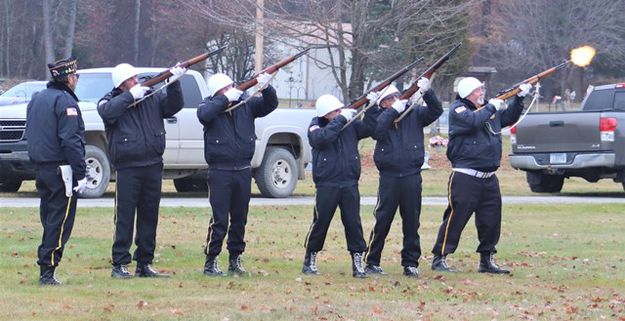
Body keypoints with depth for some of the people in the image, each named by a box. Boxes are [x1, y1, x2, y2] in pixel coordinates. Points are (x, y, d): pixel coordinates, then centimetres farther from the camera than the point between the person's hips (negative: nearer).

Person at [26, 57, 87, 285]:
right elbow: (70, 140, -19)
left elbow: (31, 134, 20)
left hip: (40, 168, 9)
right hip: (61, 170, -9)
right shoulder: (65, 101, -12)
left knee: (49, 221, 14)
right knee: (60, 223, -6)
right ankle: (47, 271, -10)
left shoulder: (36, 99, 16)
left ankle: (45, 272, 13)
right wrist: (80, 174, -18)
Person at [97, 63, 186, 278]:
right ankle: (119, 265, -2)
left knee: (149, 217, 10)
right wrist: (130, 96, -18)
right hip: (127, 168, -5)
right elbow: (108, 112, -21)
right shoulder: (111, 101, 0)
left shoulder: (152, 97, 11)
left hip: (153, 166, 5)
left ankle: (145, 264, 18)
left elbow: (173, 106, 5)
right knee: (124, 217, -6)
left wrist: (173, 84, -9)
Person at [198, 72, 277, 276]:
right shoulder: (210, 106, -2)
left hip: (243, 170, 4)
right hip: (219, 172, -4)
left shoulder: (246, 104, 6)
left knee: (240, 219, 11)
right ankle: (211, 261, 0)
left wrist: (266, 89, -17)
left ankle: (235, 259, 22)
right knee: (219, 219, -7)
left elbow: (270, 105, 2)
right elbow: (204, 114, -24)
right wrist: (225, 99, -22)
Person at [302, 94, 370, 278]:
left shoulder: (350, 124, 7)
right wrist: (341, 119, -19)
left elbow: (370, 129, 1)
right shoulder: (316, 127, -1)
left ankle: (358, 262, 5)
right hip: (326, 185, -2)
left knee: (353, 223, 1)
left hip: (349, 184, 2)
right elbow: (322, 138, -22)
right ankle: (310, 260, 16)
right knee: (320, 222, 3)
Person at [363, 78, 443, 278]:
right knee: (382, 220, 0)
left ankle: (410, 263, 14)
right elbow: (376, 131, -16)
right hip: (388, 177, -2)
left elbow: (436, 111, -3)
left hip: (412, 177, 2)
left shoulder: (414, 113, 7)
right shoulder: (377, 116, 3)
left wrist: (427, 93, -19)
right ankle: (372, 262, 7)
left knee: (411, 222, 6)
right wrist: (393, 111, -16)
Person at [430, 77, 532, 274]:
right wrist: (491, 108, -12)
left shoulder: (489, 109, 17)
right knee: (456, 218, -7)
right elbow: (473, 121, -24)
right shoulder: (458, 109, -6)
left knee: (491, 220, 9)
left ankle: (487, 260, 19)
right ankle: (439, 258, -1)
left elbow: (509, 118, 27)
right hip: (465, 177, -7)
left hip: (489, 178, 7)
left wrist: (519, 98, 15)